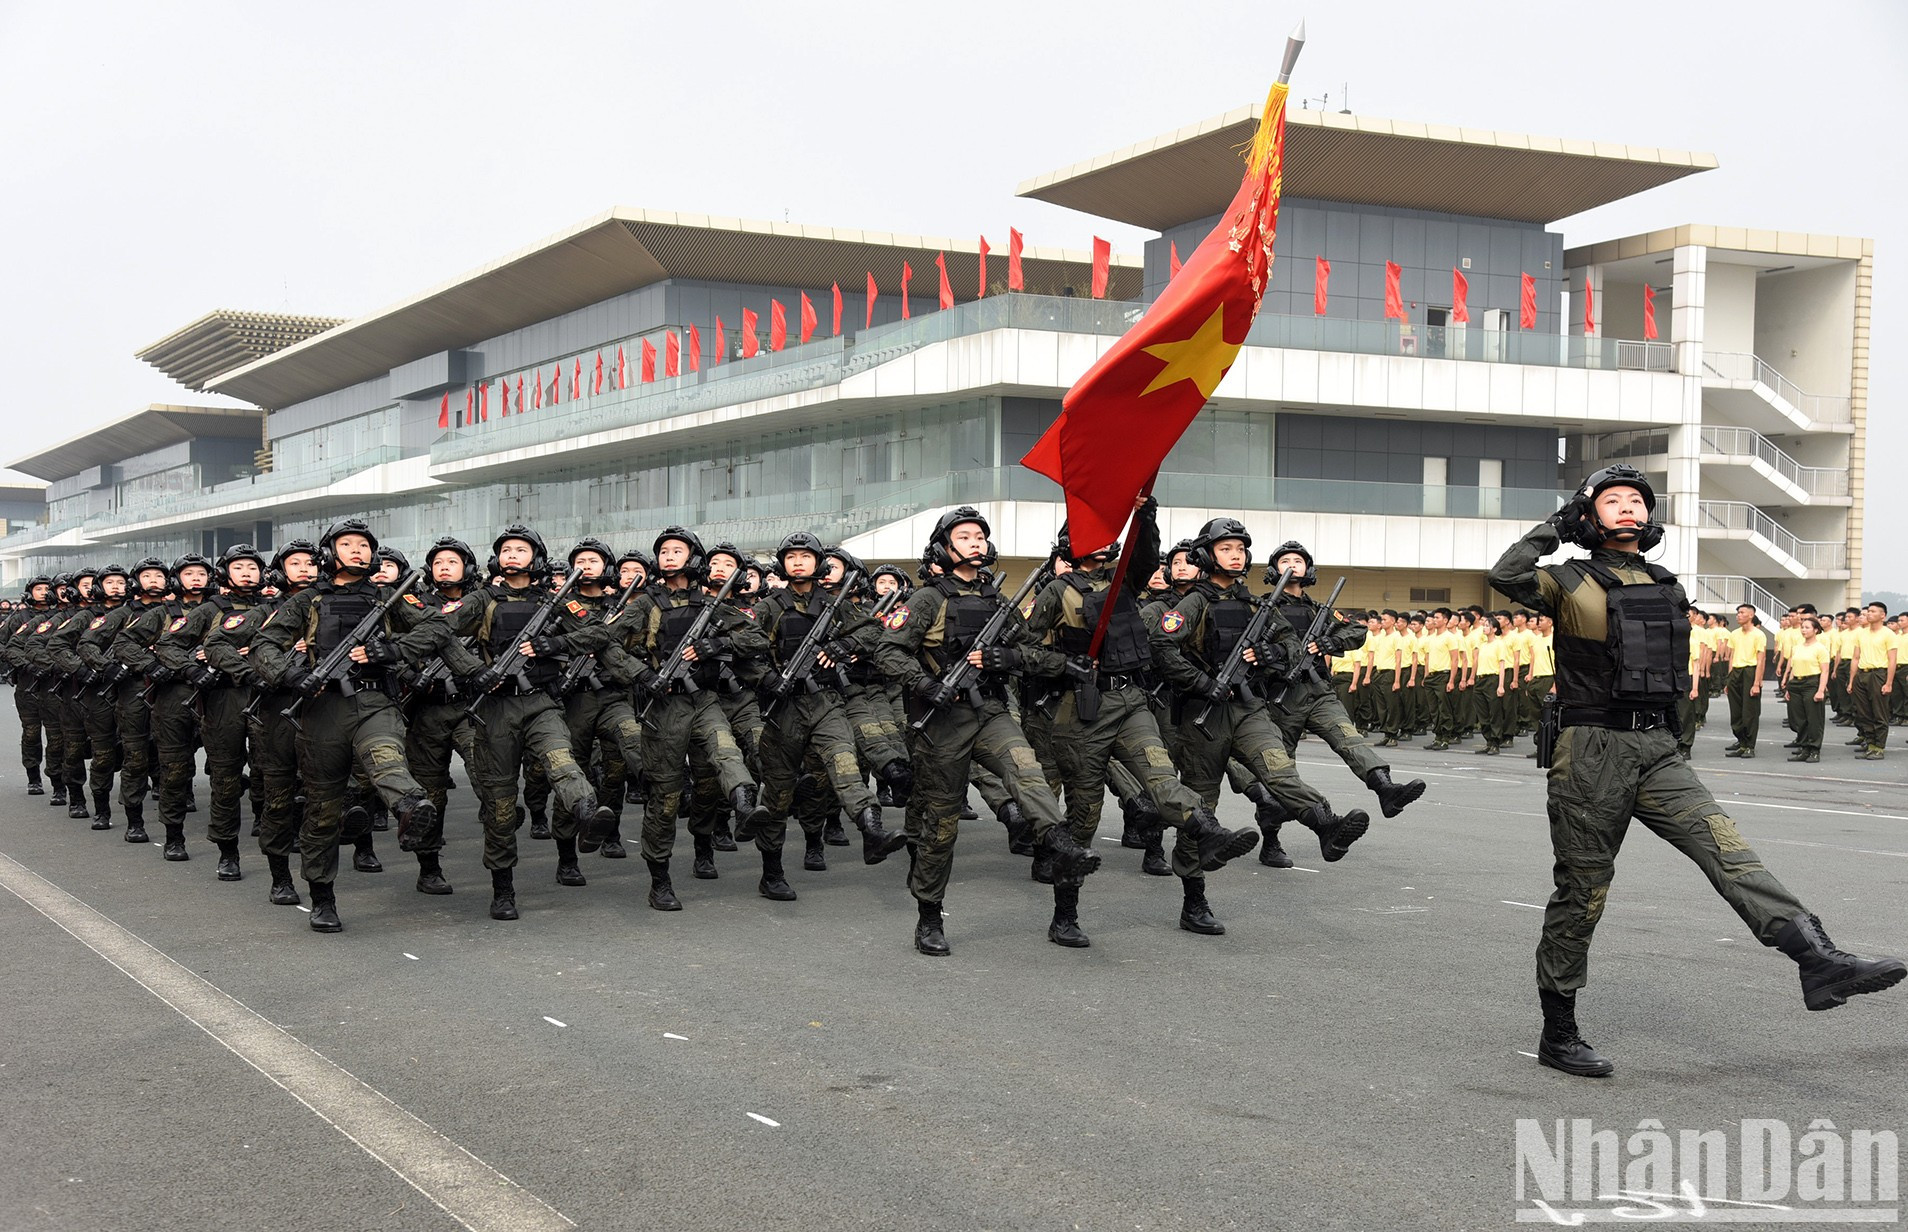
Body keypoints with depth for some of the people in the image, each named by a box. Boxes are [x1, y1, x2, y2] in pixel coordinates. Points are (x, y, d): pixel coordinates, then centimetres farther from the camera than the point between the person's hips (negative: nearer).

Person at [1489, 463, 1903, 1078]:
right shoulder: (1571, 583, -2)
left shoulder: (1670, 590, 16)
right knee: (1581, 895, 1)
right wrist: (1555, 525, -8)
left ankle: (1819, 961, -28)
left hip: (1658, 752, 5)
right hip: (1591, 751, -5)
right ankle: (1557, 1034, 12)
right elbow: (1505, 575, -21)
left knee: (1725, 847, -16)